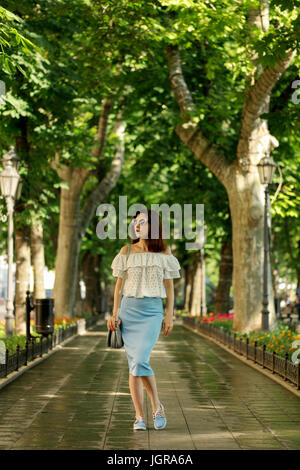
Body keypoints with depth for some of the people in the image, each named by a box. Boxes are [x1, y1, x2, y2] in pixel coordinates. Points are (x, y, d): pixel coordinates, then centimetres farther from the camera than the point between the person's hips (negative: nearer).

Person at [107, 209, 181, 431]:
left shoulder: (164, 251, 5)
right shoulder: (127, 251, 7)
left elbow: (169, 285, 7)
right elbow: (119, 284, 9)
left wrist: (170, 315, 2)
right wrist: (114, 314, 3)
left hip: (153, 310, -2)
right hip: (129, 309, 2)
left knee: (140, 361, -19)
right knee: (133, 364, 0)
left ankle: (157, 405, 1)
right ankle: (139, 417, 6)